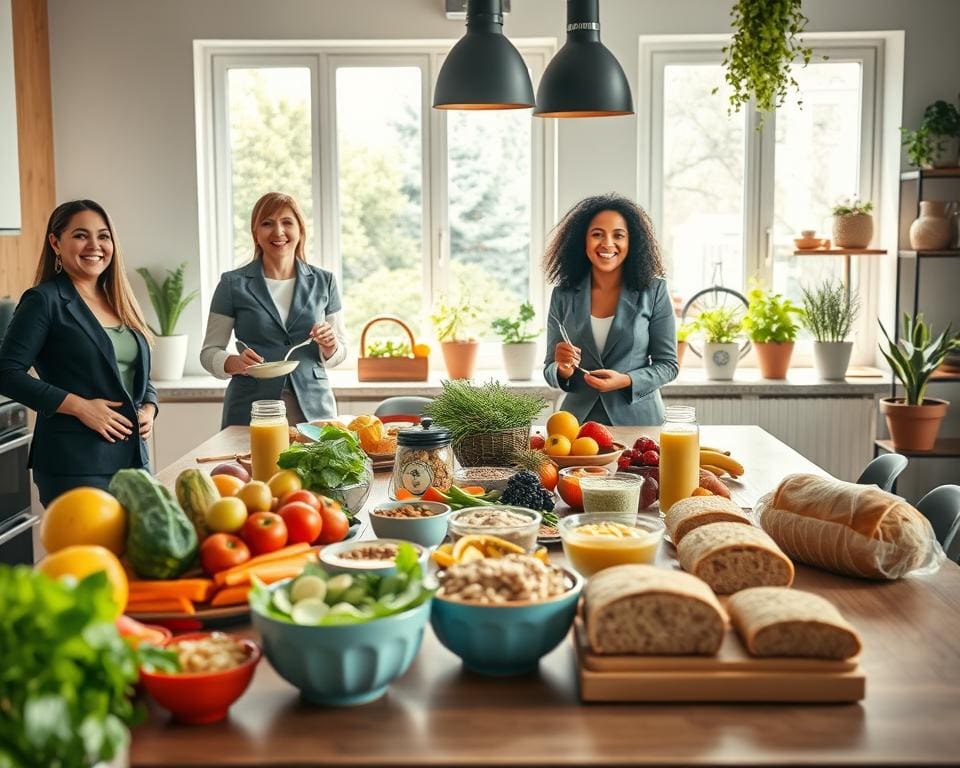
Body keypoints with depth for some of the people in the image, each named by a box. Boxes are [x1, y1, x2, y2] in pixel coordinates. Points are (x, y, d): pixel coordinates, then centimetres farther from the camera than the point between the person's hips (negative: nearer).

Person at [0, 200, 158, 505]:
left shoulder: (120, 303, 15)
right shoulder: (44, 301, -6)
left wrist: (149, 408, 1)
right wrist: (80, 406, -18)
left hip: (134, 456, 7)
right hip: (74, 465, -7)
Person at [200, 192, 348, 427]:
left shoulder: (323, 282, 5)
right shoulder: (233, 284, 0)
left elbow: (339, 352, 11)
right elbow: (209, 352, 2)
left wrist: (329, 347, -10)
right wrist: (234, 363, -18)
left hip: (313, 407, 2)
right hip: (251, 411, -1)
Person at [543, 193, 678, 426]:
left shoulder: (654, 291, -5)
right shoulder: (563, 295, 0)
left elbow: (668, 364, -2)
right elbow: (549, 369, 4)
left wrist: (626, 381, -18)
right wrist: (563, 371, -18)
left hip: (637, 420, -1)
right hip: (579, 419, 2)